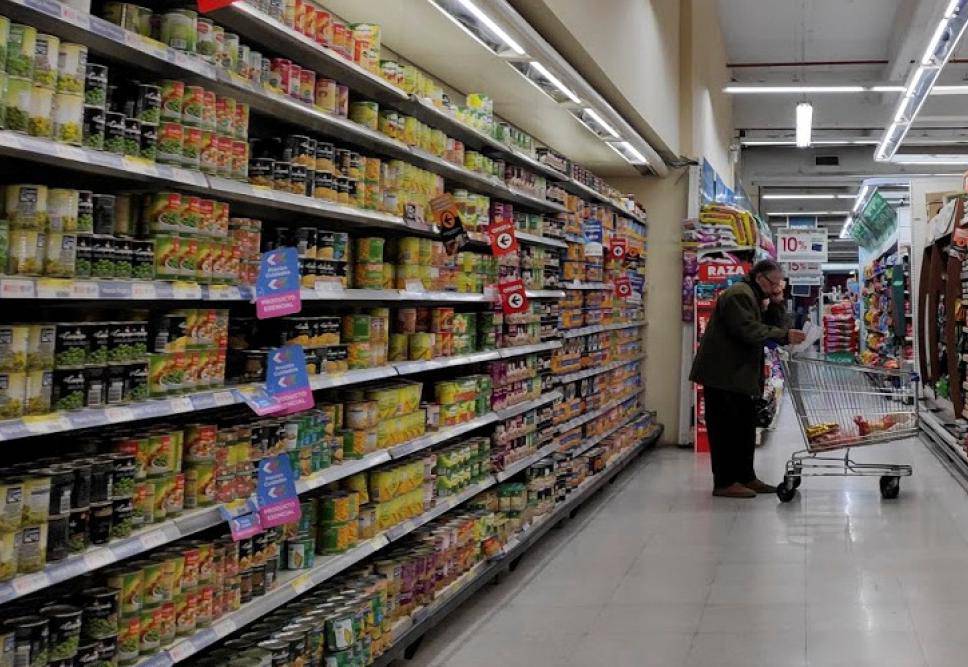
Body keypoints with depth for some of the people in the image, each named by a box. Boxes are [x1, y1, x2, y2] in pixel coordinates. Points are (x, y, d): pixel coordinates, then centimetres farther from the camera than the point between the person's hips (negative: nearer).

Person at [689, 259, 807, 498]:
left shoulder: (757, 298, 20)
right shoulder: (739, 295, -14)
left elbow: (775, 327, 13)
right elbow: (748, 330, -26)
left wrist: (777, 303, -2)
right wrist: (784, 335, -25)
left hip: (739, 375, 11)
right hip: (723, 375, -11)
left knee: (745, 427, 13)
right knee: (726, 427, -7)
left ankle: (745, 477, 20)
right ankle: (724, 482, -4)